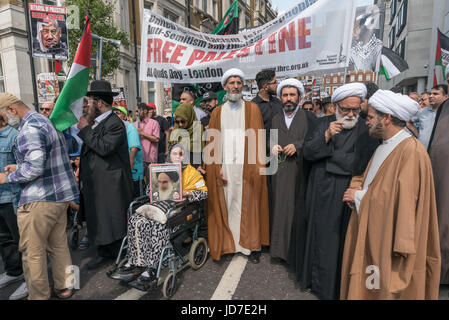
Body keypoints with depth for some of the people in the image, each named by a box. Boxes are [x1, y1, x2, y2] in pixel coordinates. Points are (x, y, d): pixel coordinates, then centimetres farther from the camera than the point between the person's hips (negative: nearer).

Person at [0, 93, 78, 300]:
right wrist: (19, 167, 16)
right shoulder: (44, 121, 16)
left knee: (32, 252, 5)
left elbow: (35, 167, -24)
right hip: (60, 195, 10)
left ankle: (38, 296, 18)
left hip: (39, 200, -10)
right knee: (58, 245, 17)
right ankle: (64, 288, 30)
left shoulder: (30, 128, -17)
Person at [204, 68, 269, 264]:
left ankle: (252, 245, 15)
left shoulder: (252, 109, 8)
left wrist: (259, 165, -8)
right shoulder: (218, 112, 12)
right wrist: (217, 167, -4)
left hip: (246, 167, -1)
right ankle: (227, 242, 17)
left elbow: (258, 138, 2)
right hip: (224, 166, 1)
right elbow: (213, 142, 7)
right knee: (225, 205, 4)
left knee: (248, 205, 3)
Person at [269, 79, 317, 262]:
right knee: (280, 210, 5)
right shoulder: (275, 119, 14)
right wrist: (272, 147, -3)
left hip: (299, 173, -2)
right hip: (279, 174, 3)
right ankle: (279, 247, 19)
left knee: (297, 211, 1)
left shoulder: (309, 118, 4)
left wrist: (297, 146, -14)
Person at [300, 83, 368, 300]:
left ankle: (341, 285, 30)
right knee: (322, 238, 12)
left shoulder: (365, 130, -2)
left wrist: (326, 156, -10)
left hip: (348, 194, -1)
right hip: (322, 194, 1)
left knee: (343, 240, 10)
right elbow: (307, 152, -6)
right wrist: (327, 136, -18)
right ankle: (319, 281, 32)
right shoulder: (324, 124, 4)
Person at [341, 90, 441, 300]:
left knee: (383, 289, 9)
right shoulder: (384, 147, 11)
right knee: (363, 285, 19)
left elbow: (404, 202, -25)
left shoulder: (412, 151, -20)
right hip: (370, 234, 8)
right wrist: (357, 186, -2)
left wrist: (360, 196, -16)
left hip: (388, 241, -8)